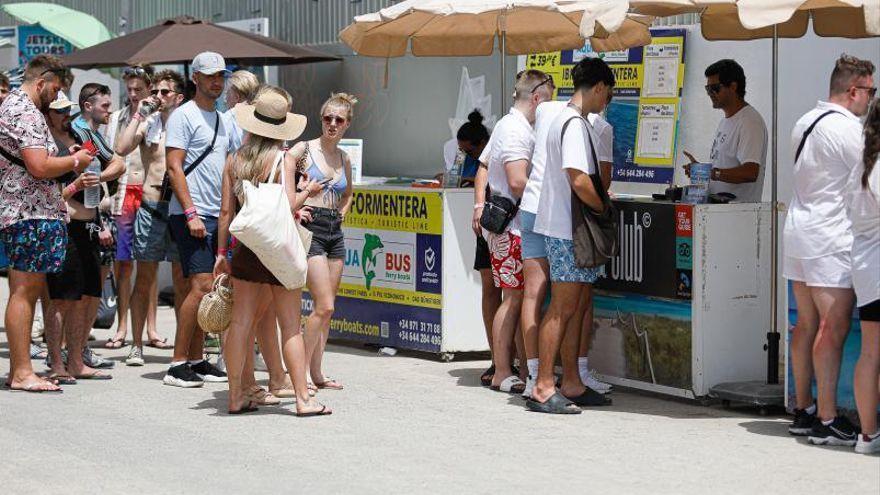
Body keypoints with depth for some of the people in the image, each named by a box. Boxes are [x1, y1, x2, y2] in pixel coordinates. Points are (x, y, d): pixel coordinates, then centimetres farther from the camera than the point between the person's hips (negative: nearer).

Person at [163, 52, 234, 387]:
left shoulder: (221, 120, 19)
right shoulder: (184, 116, -6)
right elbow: (174, 168, -13)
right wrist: (191, 214, -20)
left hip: (216, 217, 8)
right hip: (191, 215, -8)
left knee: (207, 290, 8)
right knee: (201, 286, -15)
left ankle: (196, 360, 14)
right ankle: (178, 365, -12)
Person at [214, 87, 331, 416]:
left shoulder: (234, 160, 4)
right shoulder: (284, 159, -9)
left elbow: (226, 210, 4)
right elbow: (290, 206, -16)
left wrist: (221, 252, 9)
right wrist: (308, 192, 4)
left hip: (246, 248, 4)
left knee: (241, 321, 8)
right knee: (290, 325, 0)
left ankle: (236, 395, 11)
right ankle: (303, 398, 1)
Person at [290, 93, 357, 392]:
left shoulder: (344, 159, 13)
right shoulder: (304, 150, -5)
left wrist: (341, 214, 14)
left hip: (335, 232, 7)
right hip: (310, 229, -6)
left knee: (326, 310, 7)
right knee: (324, 306, -13)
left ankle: (317, 372, 13)